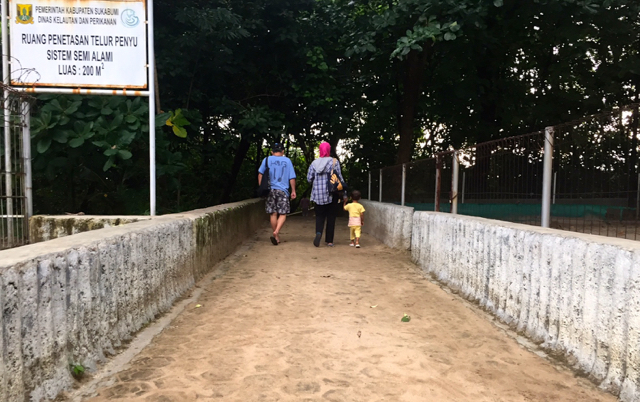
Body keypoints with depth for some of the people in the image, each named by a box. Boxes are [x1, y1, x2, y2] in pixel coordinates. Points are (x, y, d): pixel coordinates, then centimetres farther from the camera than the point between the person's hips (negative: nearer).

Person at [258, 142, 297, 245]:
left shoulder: (267, 160, 6)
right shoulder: (287, 160, 6)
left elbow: (260, 173, -2)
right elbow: (292, 177, 4)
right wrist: (293, 191, 10)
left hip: (270, 190, 2)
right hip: (283, 190, -1)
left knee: (273, 214, 7)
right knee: (283, 214, 2)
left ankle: (276, 237, 13)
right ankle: (276, 232, -20)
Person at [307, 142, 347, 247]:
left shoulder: (314, 163, 2)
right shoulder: (334, 162, -4)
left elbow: (309, 178, 2)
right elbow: (340, 178, -4)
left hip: (318, 194, 2)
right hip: (332, 194, -1)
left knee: (319, 216, 11)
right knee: (331, 217, 8)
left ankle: (318, 232, -17)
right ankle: (329, 240, 10)